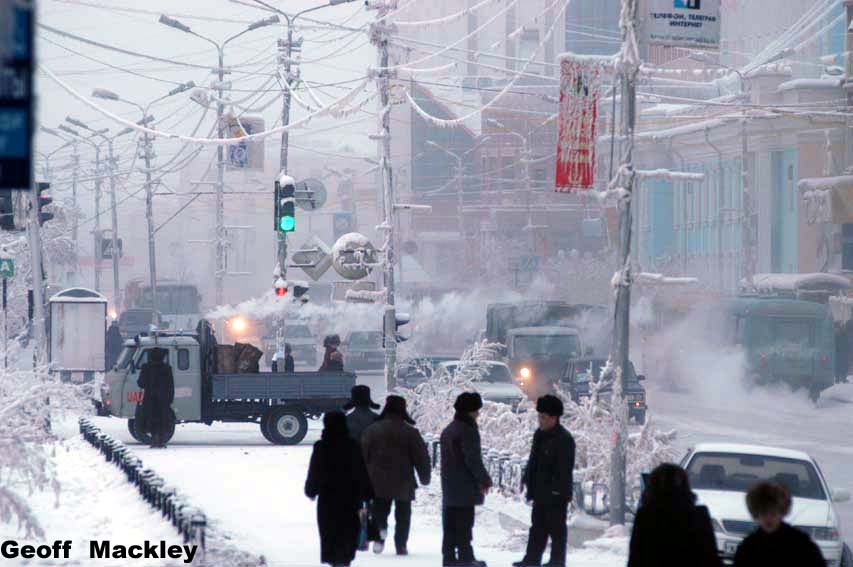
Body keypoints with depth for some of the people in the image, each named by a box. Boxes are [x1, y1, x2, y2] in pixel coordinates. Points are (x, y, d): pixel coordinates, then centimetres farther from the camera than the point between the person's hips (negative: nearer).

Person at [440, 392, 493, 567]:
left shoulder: (448, 430, 15)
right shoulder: (467, 430, -15)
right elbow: (473, 459, -18)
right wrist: (485, 480, -8)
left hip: (449, 487, 8)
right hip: (465, 487, -8)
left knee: (450, 524, 10)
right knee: (464, 524, -5)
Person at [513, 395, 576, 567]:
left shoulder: (564, 439, -16)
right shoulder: (539, 435, 12)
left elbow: (565, 468, -18)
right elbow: (533, 461, 21)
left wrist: (559, 490, -20)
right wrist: (527, 480, 17)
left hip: (555, 494, -9)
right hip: (540, 492, 9)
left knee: (556, 527, 1)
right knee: (537, 526, 14)